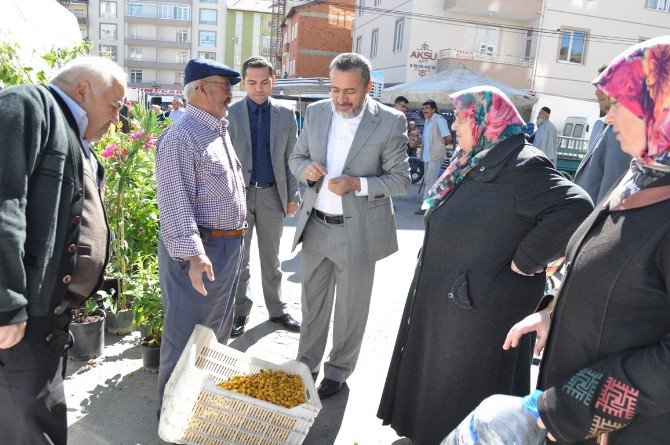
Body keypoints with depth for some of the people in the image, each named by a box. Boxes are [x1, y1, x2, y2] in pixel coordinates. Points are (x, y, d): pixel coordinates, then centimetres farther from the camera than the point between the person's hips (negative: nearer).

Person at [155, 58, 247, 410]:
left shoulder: (219, 130, 14)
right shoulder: (182, 136, -17)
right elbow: (175, 202, -24)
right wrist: (193, 254, -29)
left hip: (229, 246, 10)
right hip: (199, 251, -10)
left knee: (218, 328, 23)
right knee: (186, 332, 3)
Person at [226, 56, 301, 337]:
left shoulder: (286, 114, 2)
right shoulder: (230, 114, -3)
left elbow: (291, 158, 4)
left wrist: (293, 196, 1)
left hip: (272, 194, 2)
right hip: (238, 194, -1)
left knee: (271, 258, 14)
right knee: (239, 259, 9)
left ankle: (277, 310, 26)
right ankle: (240, 312, 23)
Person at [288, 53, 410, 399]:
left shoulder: (390, 122, -11)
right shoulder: (316, 113, 1)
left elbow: (400, 179, -10)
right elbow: (296, 156, 10)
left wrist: (356, 184, -25)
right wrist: (306, 168, -14)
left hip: (358, 232, -4)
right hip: (315, 226, 4)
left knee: (350, 309, 13)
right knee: (312, 302, 19)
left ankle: (338, 371, 34)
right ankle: (306, 364, 39)